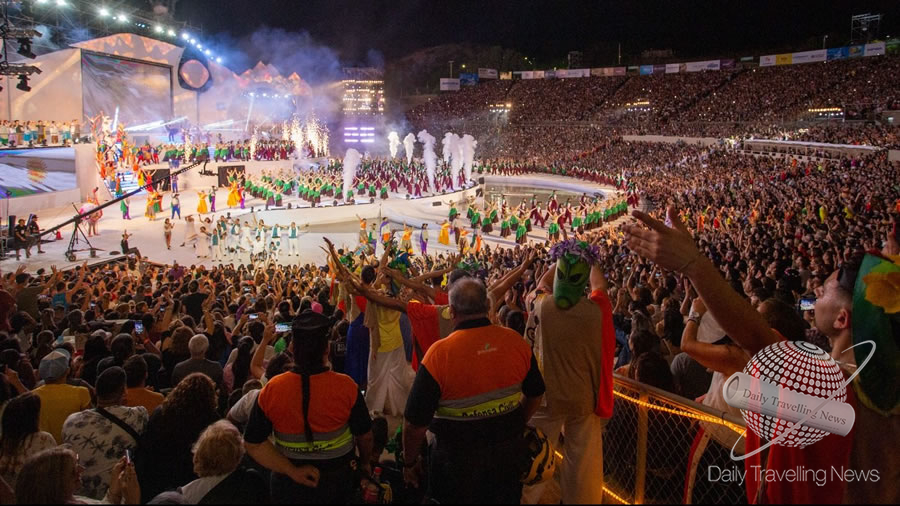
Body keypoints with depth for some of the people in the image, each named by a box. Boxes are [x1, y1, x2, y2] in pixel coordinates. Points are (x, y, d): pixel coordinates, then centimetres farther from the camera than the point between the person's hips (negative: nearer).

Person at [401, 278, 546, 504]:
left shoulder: (439, 354, -22)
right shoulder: (516, 341, -10)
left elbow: (416, 421, -18)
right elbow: (535, 394, 4)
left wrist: (410, 462, -2)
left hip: (459, 457, -3)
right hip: (508, 450, 4)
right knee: (506, 498, 26)